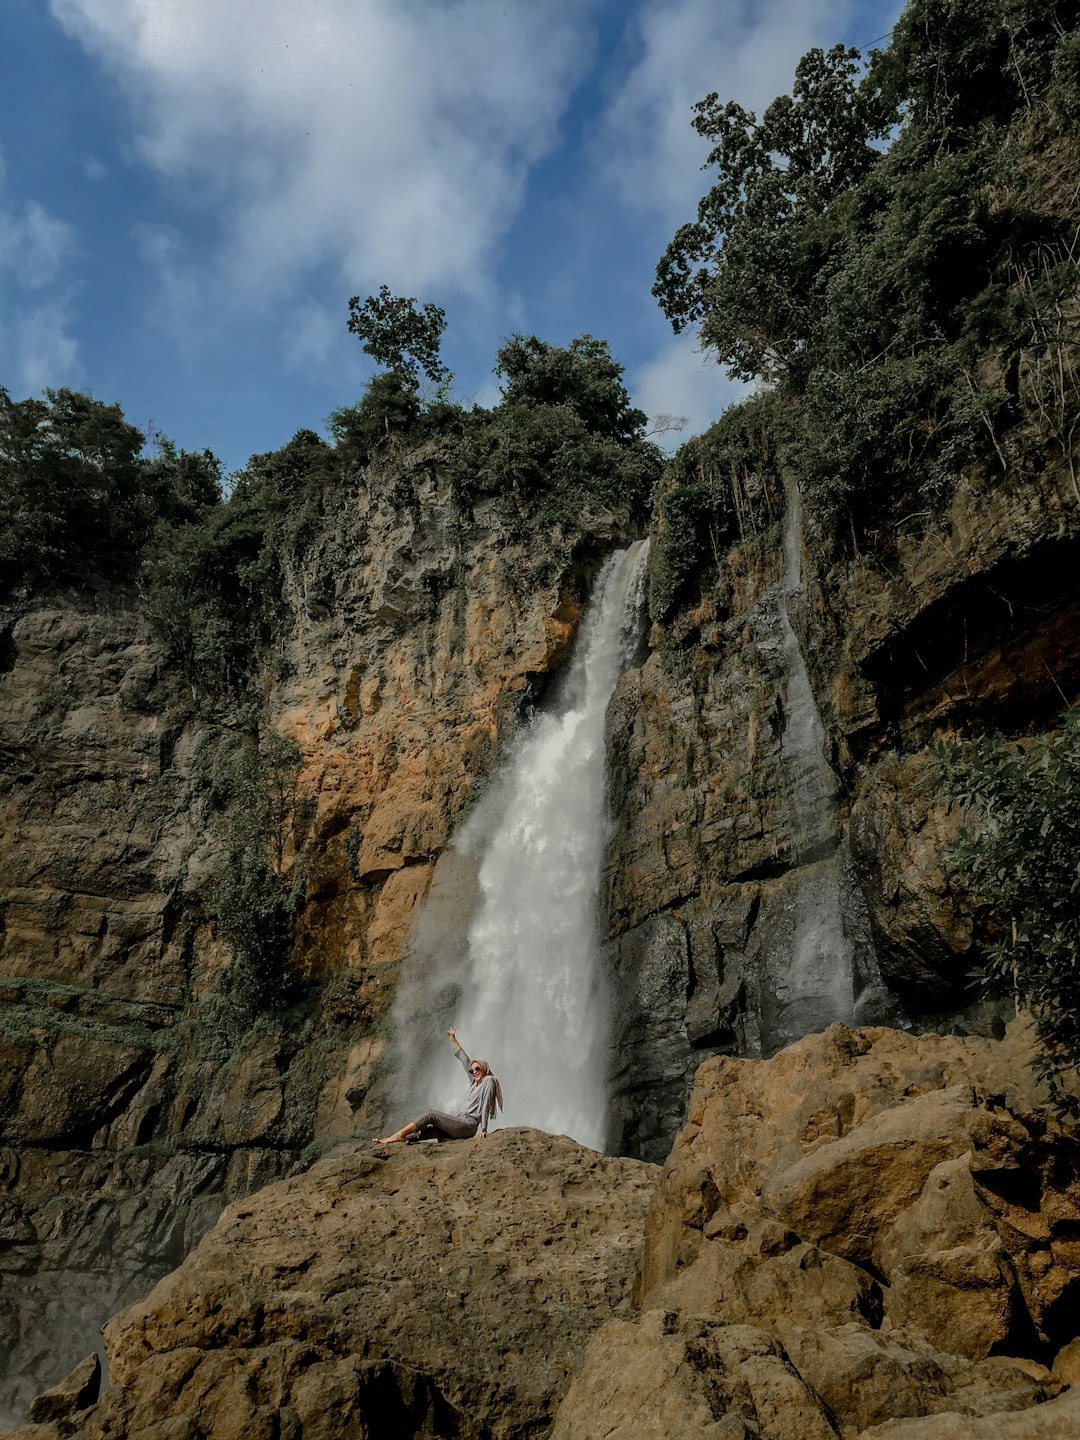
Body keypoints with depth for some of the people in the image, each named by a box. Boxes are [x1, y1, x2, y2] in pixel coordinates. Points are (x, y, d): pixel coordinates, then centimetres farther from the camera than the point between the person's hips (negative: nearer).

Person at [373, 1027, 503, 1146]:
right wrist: (454, 1040, 35)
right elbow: (464, 1060, 28)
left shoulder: (488, 1081, -1)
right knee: (425, 1131, -6)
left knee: (431, 1114, -14)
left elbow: (485, 1106, -11)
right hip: (460, 1123, 8)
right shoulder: (474, 1082, 22)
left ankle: (400, 1135, -14)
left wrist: (483, 1130, -19)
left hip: (469, 1125, -8)